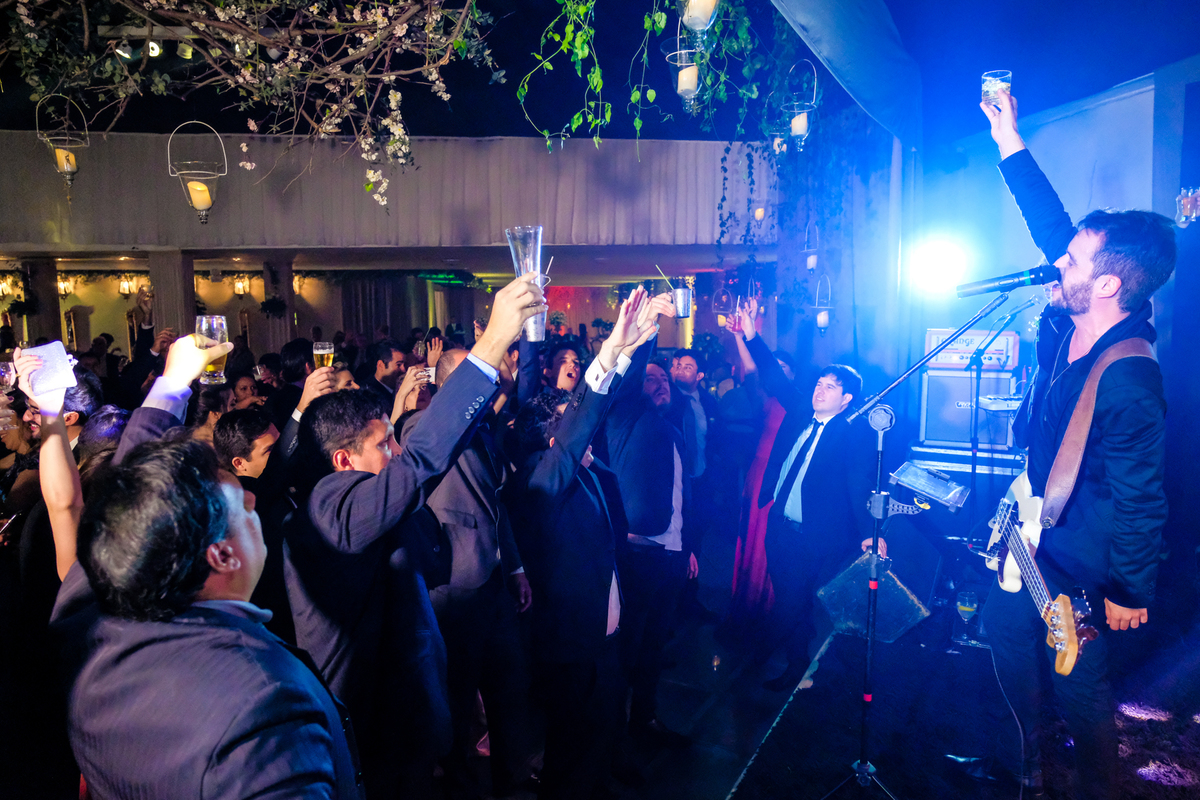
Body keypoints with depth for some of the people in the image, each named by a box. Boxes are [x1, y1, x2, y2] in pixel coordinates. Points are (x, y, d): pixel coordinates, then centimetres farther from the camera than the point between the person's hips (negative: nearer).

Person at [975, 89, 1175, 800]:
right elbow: (1053, 225, 2)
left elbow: (1141, 503, -25)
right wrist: (1011, 144, 2)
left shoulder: (1129, 385, -32)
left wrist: (1129, 595, -15)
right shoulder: (1068, 324, -8)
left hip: (1081, 570, -9)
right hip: (1037, 539, 9)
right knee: (1006, 630, 23)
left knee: (1081, 688, 10)